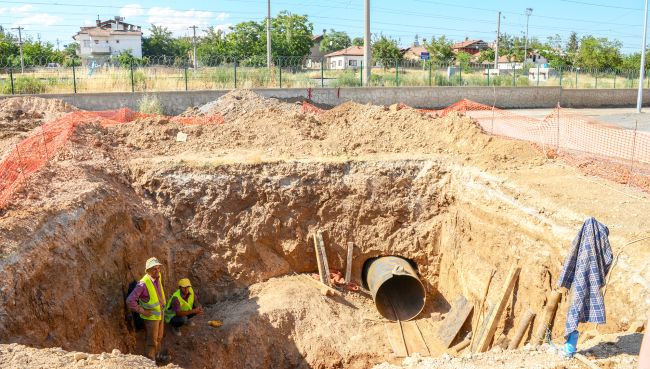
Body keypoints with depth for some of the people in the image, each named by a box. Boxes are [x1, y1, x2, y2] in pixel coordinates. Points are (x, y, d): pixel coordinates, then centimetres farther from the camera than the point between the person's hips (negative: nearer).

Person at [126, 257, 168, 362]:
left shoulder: (158, 276, -6)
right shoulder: (143, 283, -30)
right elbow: (130, 301, -32)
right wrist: (142, 311, -23)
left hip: (160, 313, 8)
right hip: (151, 316, -7)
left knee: (159, 337, 25)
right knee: (152, 340, 6)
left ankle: (157, 355, 46)